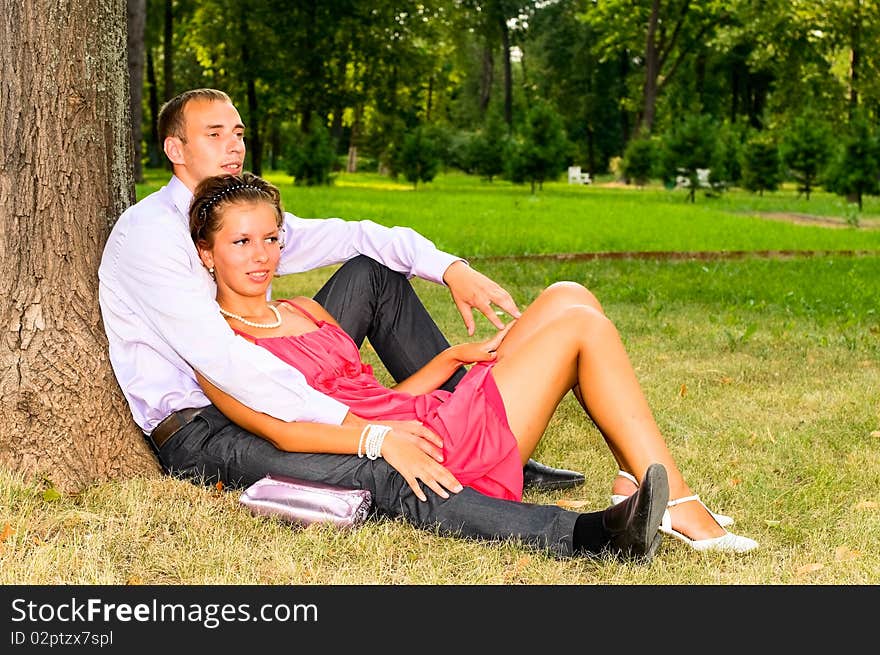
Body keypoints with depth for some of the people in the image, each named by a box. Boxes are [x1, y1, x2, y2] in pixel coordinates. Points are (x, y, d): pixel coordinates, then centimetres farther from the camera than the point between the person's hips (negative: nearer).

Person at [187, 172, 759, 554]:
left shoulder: (304, 311, 22)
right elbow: (280, 429, -18)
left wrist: (455, 358, 6)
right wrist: (379, 439, -31)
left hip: (434, 415, 8)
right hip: (437, 453, -8)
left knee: (567, 298, -2)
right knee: (580, 324, -11)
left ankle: (638, 486, -7)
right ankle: (680, 509, -10)